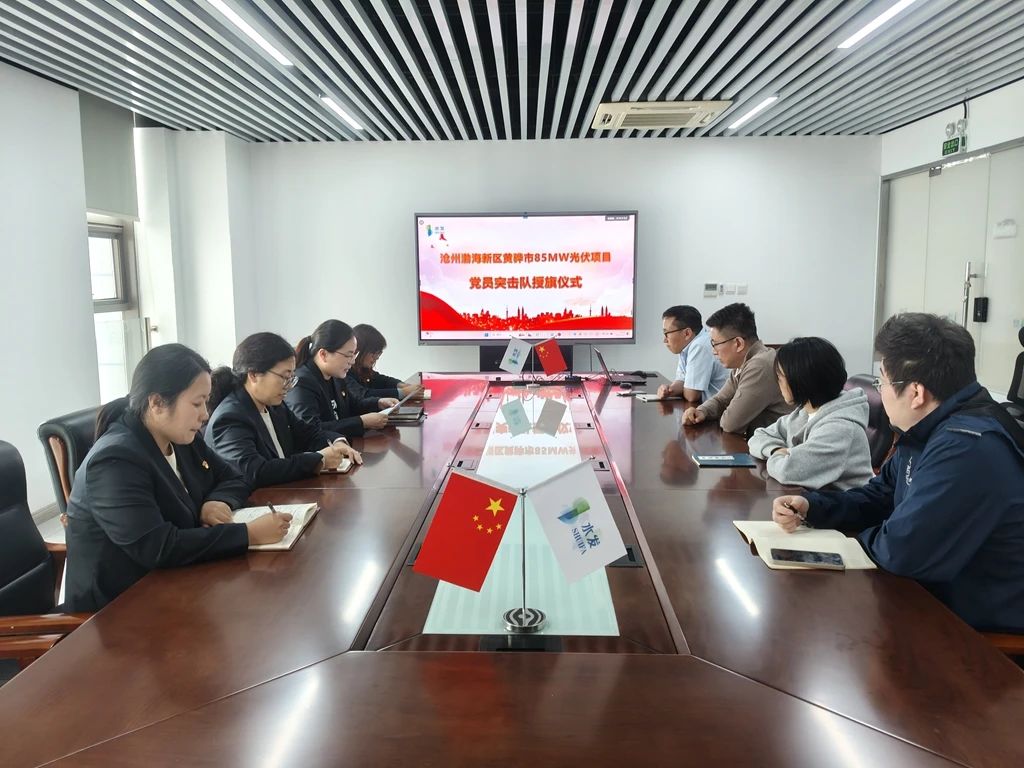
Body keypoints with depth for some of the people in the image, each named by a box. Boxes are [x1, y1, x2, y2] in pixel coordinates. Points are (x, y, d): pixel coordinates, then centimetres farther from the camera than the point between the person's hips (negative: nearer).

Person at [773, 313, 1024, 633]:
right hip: (939, 595, 8)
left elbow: (899, 551, -29)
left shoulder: (967, 449, -31)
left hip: (982, 627, -8)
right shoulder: (931, 430, 4)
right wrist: (810, 506, -4)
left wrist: (862, 538, -6)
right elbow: (878, 498, 13)